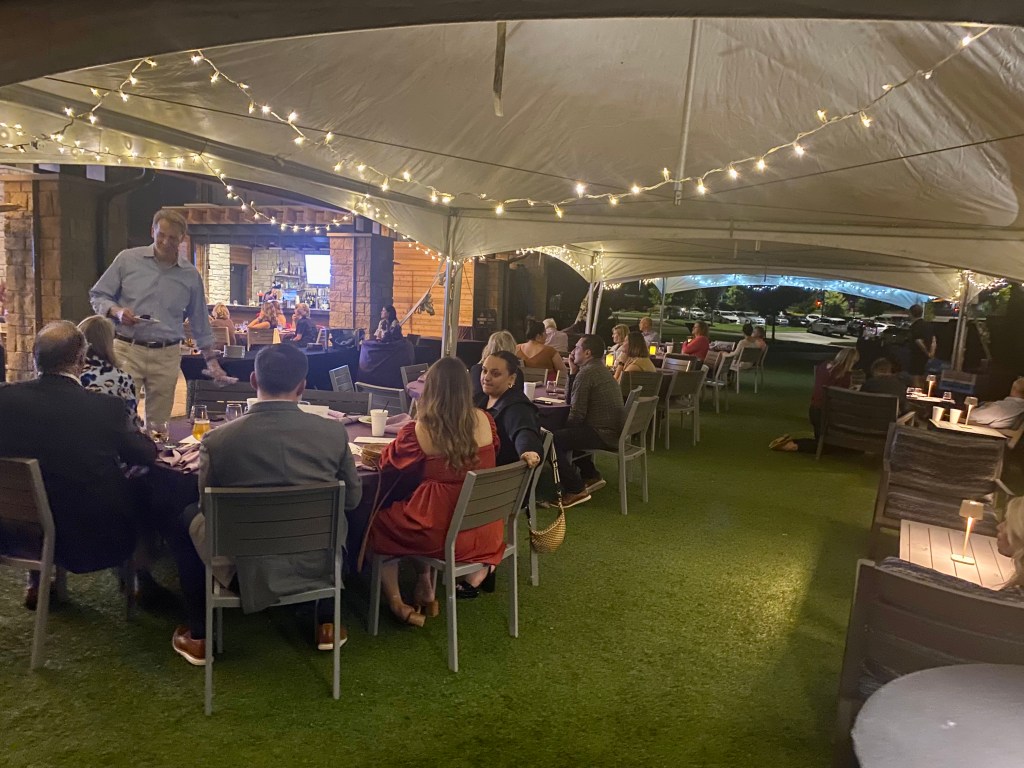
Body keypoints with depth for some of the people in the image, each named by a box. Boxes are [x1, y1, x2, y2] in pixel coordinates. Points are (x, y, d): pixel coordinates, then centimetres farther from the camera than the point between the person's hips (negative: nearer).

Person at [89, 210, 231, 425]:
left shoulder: (191, 275, 7)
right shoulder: (127, 259, 3)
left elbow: (200, 324, 14)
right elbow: (98, 295, 8)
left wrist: (212, 360, 12)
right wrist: (117, 312, -13)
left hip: (167, 357, 1)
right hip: (127, 350, -1)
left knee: (159, 422, 5)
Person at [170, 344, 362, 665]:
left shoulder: (217, 440, -18)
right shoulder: (334, 432, -15)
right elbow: (353, 499, 0)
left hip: (248, 570, -1)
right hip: (318, 564, 1)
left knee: (189, 519, 26)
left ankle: (198, 636, 32)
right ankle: (327, 624, 36)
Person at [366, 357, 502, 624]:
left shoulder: (421, 430, -17)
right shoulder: (484, 420, -4)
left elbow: (388, 463, 0)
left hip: (440, 529, -5)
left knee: (379, 523, 21)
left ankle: (397, 603, 20)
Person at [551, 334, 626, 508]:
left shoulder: (586, 373, -14)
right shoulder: (600, 369, 18)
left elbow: (576, 413, -17)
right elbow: (571, 401, 17)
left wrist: (561, 428, 0)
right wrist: (573, 372, 9)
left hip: (603, 434, -11)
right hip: (613, 430, 11)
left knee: (552, 440, -13)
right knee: (568, 433, 26)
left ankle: (576, 490, -9)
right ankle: (591, 477, 26)